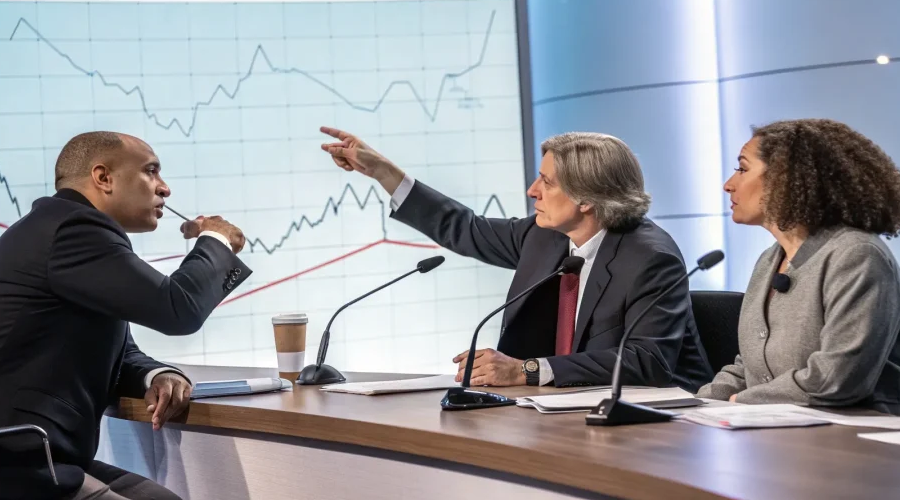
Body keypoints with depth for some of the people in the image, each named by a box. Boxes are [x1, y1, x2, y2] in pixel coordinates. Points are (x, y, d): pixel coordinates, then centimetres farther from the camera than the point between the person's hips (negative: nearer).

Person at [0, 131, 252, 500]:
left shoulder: (73, 230, 18)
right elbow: (178, 309, -20)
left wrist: (158, 376, 0)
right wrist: (216, 242, 0)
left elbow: (118, 356, 23)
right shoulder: (74, 226, -14)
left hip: (41, 461, 10)